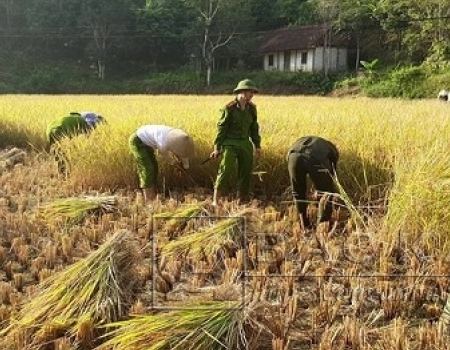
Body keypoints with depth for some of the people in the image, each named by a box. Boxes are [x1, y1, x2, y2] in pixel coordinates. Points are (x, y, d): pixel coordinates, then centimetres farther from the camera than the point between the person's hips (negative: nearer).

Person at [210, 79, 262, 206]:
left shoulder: (251, 108, 6)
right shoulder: (229, 108, -11)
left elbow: (254, 128, 15)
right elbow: (221, 128, -8)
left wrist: (257, 145, 15)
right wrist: (217, 147, -9)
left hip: (245, 144, 6)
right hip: (230, 144, -6)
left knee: (246, 173, 8)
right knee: (225, 171, -14)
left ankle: (241, 200, 23)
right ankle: (215, 201, -10)